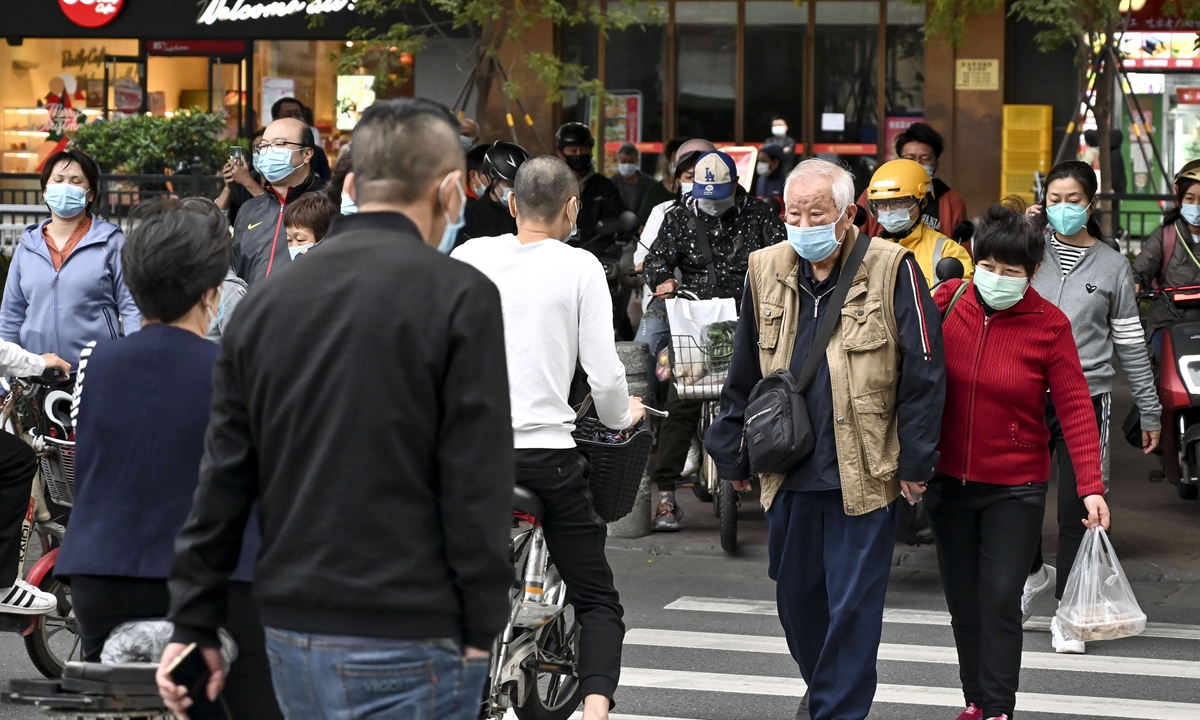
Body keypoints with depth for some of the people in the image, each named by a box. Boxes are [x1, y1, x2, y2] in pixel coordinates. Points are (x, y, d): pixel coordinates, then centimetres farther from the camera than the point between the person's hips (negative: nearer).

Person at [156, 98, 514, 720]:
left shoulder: (265, 301, 7)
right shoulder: (459, 296, -8)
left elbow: (223, 480, 7)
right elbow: (477, 487, -12)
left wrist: (194, 625, 11)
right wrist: (480, 631, -4)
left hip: (291, 637, 6)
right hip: (406, 645, -6)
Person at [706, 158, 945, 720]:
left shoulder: (891, 269, -9)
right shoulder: (766, 270, 6)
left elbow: (923, 373, -7)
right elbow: (744, 374, 15)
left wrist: (915, 462, -8)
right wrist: (732, 455, 16)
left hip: (865, 473, -5)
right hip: (788, 472, 5)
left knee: (852, 604, -1)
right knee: (795, 594, 17)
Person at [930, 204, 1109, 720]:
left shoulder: (1049, 326, -10)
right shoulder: (948, 302, -3)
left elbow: (1074, 407, -9)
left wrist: (1090, 485, -17)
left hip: (1015, 488, -3)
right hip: (949, 482, 3)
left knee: (1001, 601, -8)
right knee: (963, 602, 11)